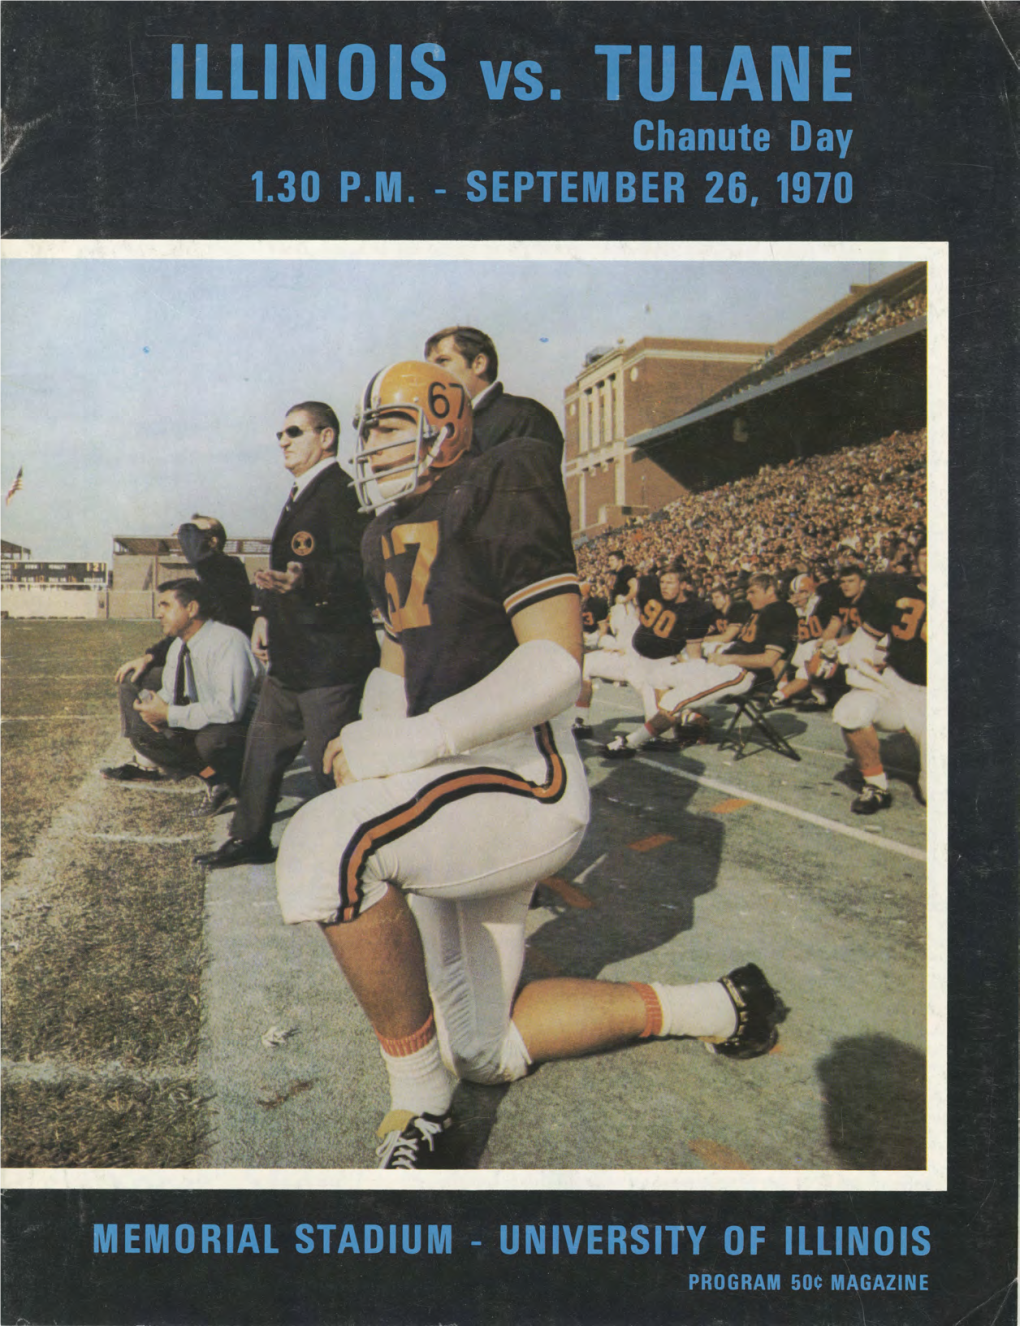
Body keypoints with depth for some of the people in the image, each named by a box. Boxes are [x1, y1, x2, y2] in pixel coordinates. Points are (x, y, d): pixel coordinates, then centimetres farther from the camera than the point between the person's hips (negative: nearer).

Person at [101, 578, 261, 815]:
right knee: (139, 722, -4)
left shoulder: (229, 643, -24)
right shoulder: (178, 646, 4)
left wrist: (169, 714, -28)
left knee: (210, 740, -39)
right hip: (202, 723, 8)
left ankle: (229, 779, -5)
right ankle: (208, 772, -4)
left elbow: (229, 708, -33)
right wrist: (152, 703, -10)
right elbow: (169, 692, 15)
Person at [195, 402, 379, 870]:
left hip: (330, 655, -10)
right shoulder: (300, 495, 19)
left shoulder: (342, 490, -12)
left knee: (331, 765, -3)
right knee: (263, 746, 18)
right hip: (290, 656, 10)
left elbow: (355, 570, -23)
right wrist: (266, 613, 15)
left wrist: (306, 581, -38)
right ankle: (250, 839, 34)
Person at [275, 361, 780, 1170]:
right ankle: (711, 1008, 26)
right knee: (483, 1054, 16)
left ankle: (421, 1111, -18)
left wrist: (411, 743, -25)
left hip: (523, 779, -10)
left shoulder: (498, 489, -11)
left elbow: (556, 663, -21)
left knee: (326, 843, -36)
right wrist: (370, 738, 1)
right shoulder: (386, 537, 16)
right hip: (456, 796, 10)